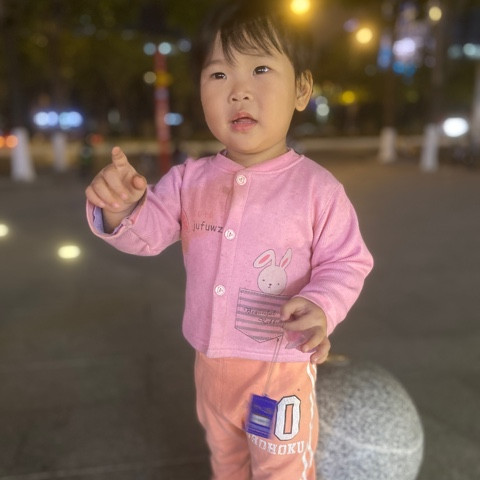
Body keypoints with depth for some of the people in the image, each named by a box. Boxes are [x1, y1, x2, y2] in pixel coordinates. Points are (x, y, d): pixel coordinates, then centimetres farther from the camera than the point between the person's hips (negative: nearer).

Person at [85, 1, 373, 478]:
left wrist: (322, 305, -29)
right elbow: (148, 232, -13)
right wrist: (120, 208, -35)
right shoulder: (189, 178, -6)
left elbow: (346, 262, -10)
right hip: (210, 361, 5)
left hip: (280, 367, -4)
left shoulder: (316, 187, -17)